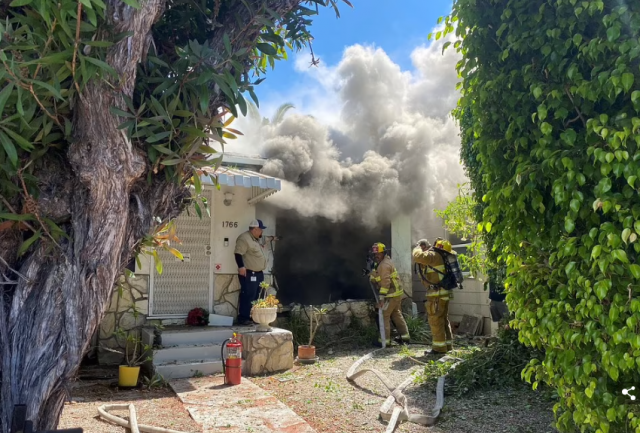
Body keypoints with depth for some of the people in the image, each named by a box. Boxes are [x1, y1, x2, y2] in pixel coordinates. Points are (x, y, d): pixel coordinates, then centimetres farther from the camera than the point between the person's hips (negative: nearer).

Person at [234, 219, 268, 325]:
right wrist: (241, 266, -29)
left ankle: (252, 317, 21)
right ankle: (243, 318, -4)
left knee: (256, 297, 13)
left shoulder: (256, 239, 18)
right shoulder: (244, 238, -15)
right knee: (248, 296, -9)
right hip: (249, 274, -10)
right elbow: (238, 253, -23)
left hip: (258, 273, 10)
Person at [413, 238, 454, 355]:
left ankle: (439, 347, -1)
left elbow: (417, 256, -26)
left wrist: (417, 247, -4)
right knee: (443, 319, 15)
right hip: (442, 292, 10)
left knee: (436, 320, -5)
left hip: (437, 293, -10)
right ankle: (447, 345, 22)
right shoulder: (438, 256, 16)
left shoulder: (433, 255, -14)